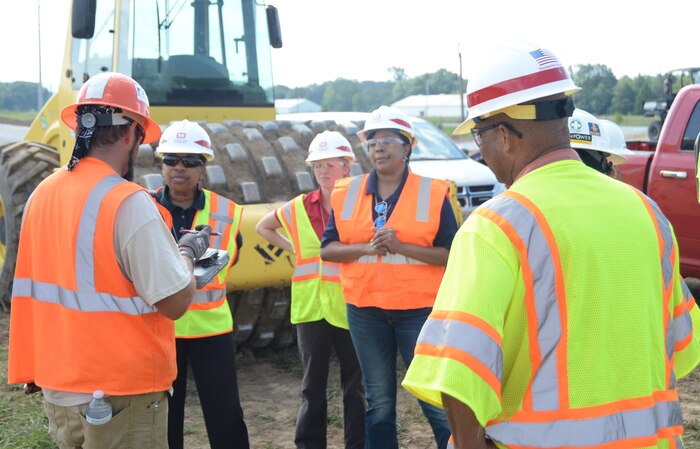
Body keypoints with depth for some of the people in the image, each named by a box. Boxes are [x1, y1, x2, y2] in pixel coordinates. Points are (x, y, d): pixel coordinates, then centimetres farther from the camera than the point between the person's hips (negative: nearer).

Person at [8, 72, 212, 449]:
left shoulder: (41, 195, 2)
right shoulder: (128, 202, -20)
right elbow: (175, 302, -17)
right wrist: (188, 252, 0)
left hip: (58, 391, 7)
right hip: (120, 395, -7)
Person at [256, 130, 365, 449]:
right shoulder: (299, 208, 6)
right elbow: (263, 226, 21)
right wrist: (293, 248, 10)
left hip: (349, 306, -3)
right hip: (310, 306, 3)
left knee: (355, 385, 7)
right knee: (312, 385, 12)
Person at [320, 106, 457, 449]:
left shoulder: (433, 193, -4)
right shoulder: (346, 193, 4)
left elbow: (452, 254, -8)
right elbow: (328, 249, 3)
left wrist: (401, 247, -19)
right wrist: (365, 247, -14)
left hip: (419, 309, -3)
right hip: (365, 311, 3)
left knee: (436, 400, 0)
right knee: (378, 402, 14)